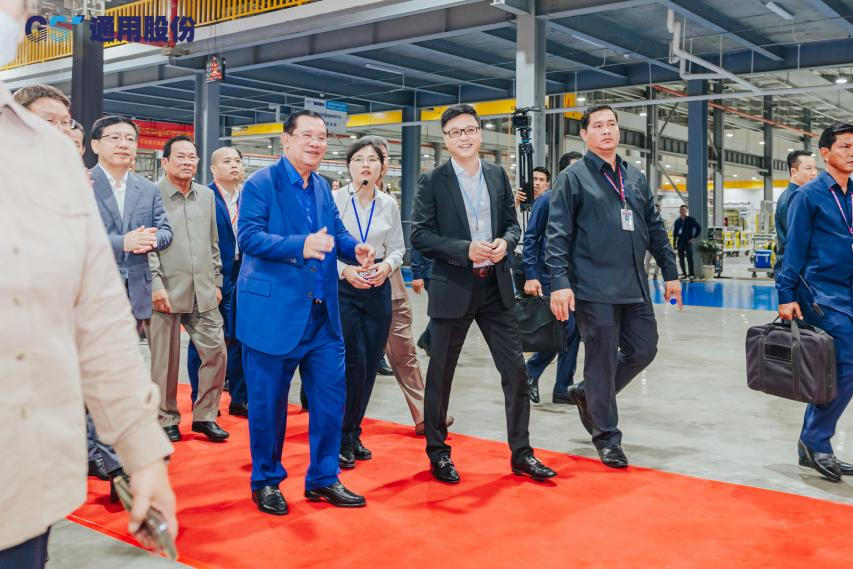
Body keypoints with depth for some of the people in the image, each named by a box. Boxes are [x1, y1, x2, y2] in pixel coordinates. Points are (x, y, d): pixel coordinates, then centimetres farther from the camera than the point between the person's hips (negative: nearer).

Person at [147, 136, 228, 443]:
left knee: (216, 351, 3)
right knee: (165, 359, 4)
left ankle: (205, 415, 18)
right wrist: (155, 285, -13)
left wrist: (216, 282, 14)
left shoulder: (206, 195, 13)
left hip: (203, 293, 5)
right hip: (166, 293, -5)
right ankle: (167, 419, 19)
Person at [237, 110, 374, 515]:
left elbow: (337, 232, 10)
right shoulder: (261, 184, -7)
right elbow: (248, 236, -17)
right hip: (273, 310, -6)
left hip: (322, 312, 7)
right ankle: (266, 481, 23)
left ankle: (323, 479, 24)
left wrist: (355, 249, -13)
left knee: (331, 395, 9)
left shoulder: (322, 188, 15)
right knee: (268, 401, 5)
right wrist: (301, 246, -30)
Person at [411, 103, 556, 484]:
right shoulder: (432, 181, -3)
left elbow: (512, 223, 14)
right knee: (441, 374, 7)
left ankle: (521, 453, 15)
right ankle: (437, 452, 24)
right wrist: (465, 250, -18)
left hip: (496, 287, 4)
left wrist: (505, 242, -8)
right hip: (452, 288, -3)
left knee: (515, 370, 3)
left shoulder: (498, 176, 9)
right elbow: (420, 235, -8)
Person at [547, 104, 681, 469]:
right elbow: (557, 234, -8)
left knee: (644, 350, 9)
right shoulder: (573, 178, -2)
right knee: (602, 361, 0)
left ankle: (588, 393, 30)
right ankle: (606, 437, 15)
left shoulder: (635, 178, 16)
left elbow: (655, 229, 20)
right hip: (595, 289, -6)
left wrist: (670, 272, 15)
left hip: (635, 288, 6)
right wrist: (560, 282, -17)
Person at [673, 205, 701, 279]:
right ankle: (684, 273, 14)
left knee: (689, 258, -8)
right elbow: (675, 233, 13)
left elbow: (699, 228, 0)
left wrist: (694, 237, -5)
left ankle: (691, 274, -5)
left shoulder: (691, 219, 0)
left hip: (688, 242, -4)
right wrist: (674, 244, 9)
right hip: (680, 242, 4)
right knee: (681, 259, 6)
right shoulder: (677, 221, 11)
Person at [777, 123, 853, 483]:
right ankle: (815, 441, 0)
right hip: (822, 293, -6)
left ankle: (813, 446, 19)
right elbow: (794, 248, -7)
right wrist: (787, 296, -12)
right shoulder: (809, 195, -4)